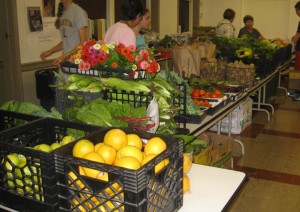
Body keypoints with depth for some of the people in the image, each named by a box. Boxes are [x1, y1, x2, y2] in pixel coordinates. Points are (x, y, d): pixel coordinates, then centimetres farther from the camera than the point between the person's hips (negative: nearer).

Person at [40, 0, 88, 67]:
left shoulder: (78, 11, -9)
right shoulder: (61, 13, 11)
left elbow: (83, 42, -14)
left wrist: (65, 56, -20)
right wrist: (50, 51, 9)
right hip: (67, 60, 6)